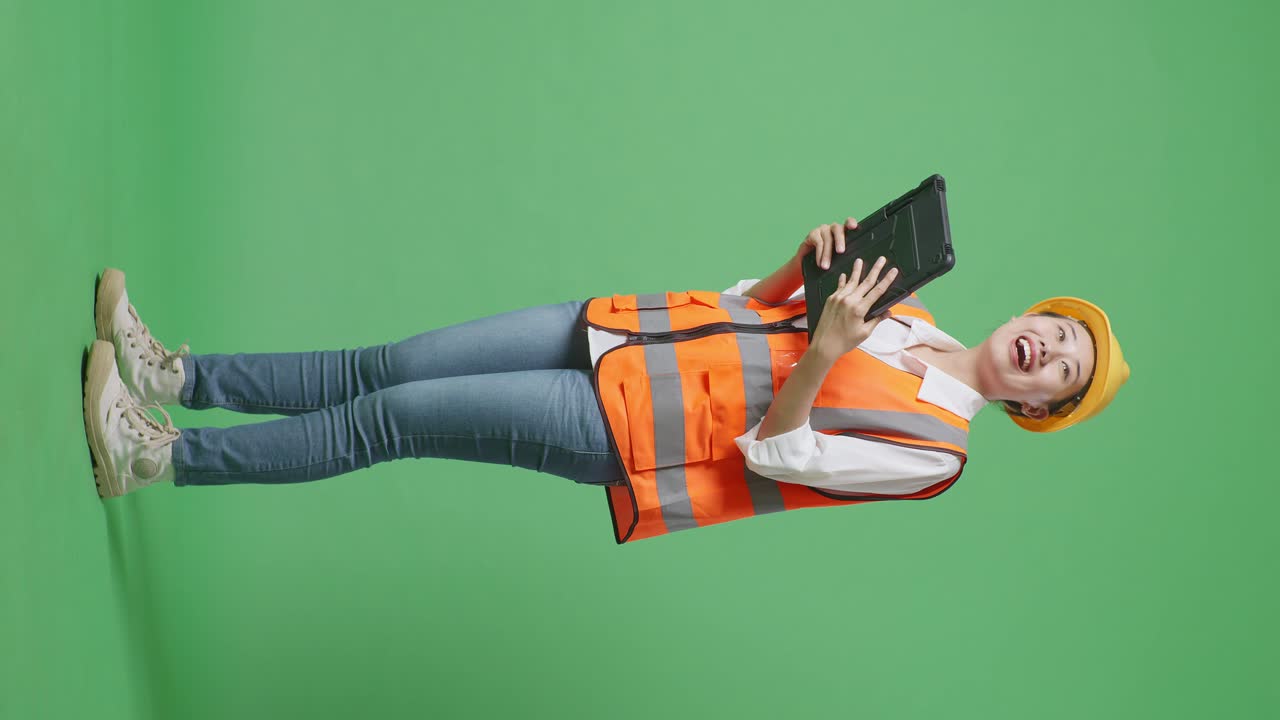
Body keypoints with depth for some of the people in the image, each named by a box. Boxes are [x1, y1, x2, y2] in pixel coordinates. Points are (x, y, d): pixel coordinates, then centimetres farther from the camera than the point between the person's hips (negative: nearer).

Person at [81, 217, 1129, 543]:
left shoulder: (933, 446, -5)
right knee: (386, 367, -2)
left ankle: (156, 458, -3)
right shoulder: (912, 318, 14)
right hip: (617, 331, 6)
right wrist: (808, 262, -4)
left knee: (386, 419, -11)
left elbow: (773, 454, -13)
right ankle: (178, 374, 7)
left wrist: (822, 352, -26)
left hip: (616, 429, -6)